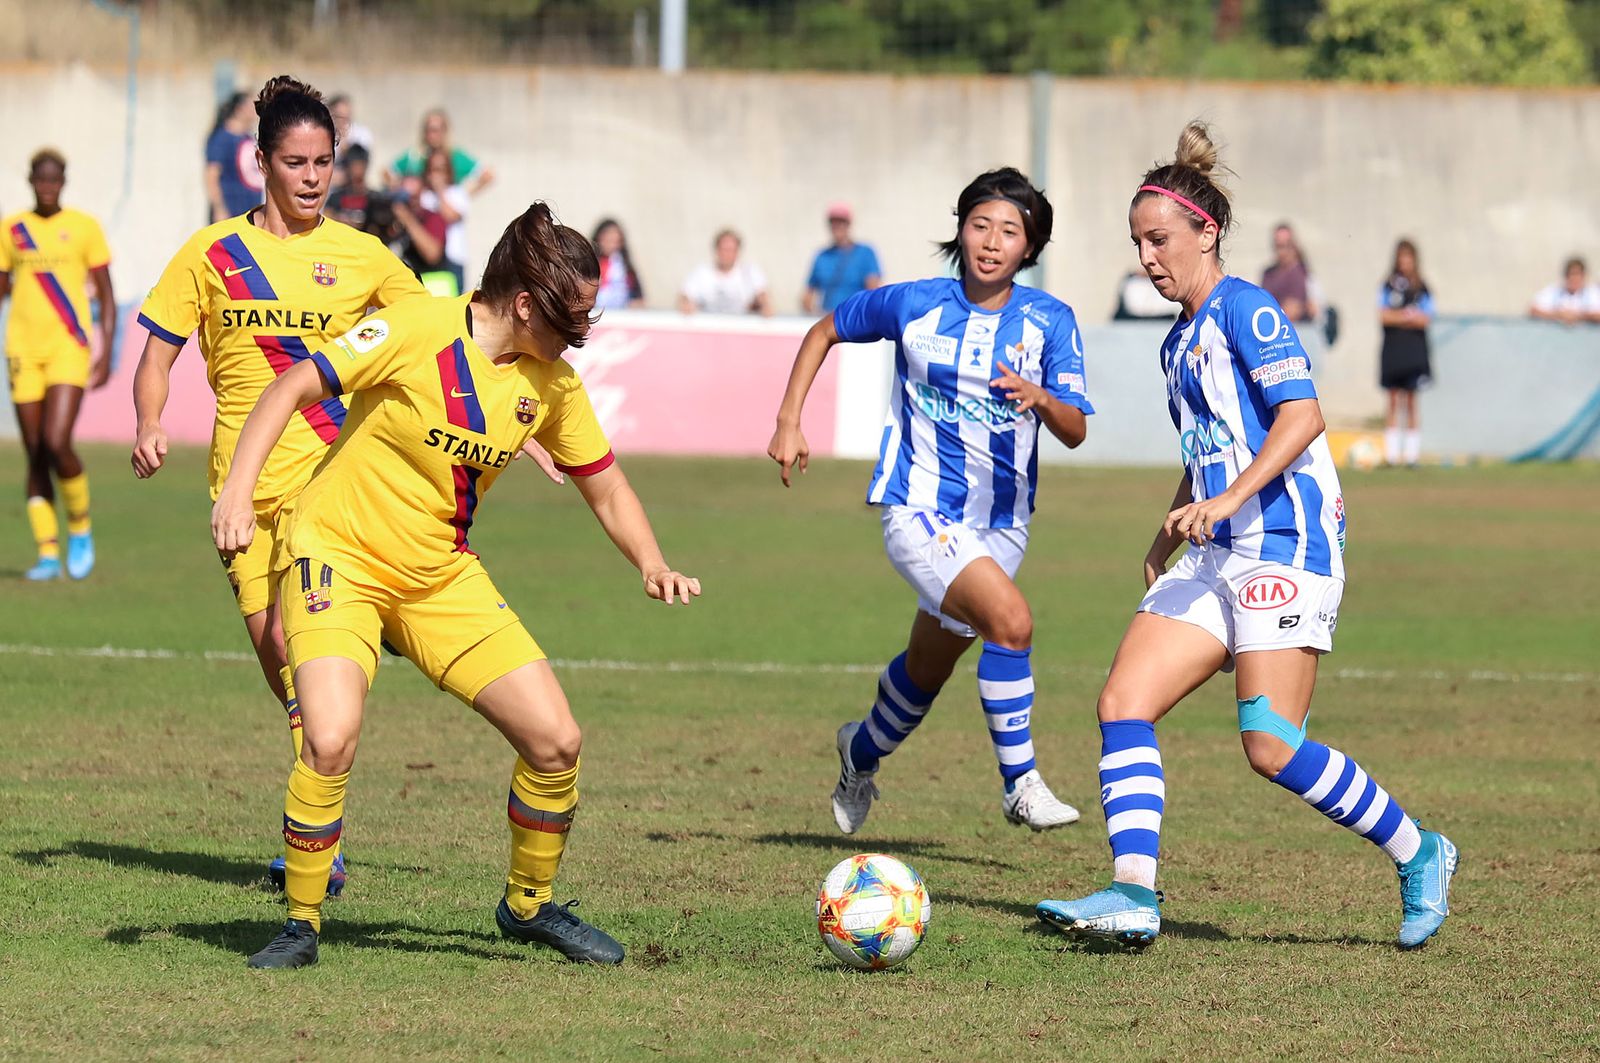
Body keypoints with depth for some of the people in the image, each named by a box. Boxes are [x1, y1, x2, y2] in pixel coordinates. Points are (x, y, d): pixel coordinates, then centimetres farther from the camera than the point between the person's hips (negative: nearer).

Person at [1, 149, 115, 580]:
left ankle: (80, 527, 5)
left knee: (56, 444, -18)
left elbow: (106, 296, 4)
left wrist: (106, 351, -3)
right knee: (35, 455, 1)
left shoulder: (84, 227, 2)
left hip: (68, 349, -3)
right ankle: (47, 552, 7)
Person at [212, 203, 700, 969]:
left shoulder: (552, 384, 0)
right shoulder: (418, 331, -18)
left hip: (441, 577, 6)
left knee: (556, 739, -3)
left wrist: (653, 567, -6)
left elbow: (605, 488, 12)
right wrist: (238, 489, -24)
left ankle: (530, 905, 22)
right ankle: (301, 924, -7)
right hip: (339, 553, -6)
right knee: (332, 739, -27)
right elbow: (293, 386, -14)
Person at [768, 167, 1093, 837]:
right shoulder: (913, 304, -8)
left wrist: (1041, 399, -32)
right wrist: (789, 423, 3)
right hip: (919, 509, -4)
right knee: (1010, 619, -28)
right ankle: (1019, 782, -18)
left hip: (1001, 521, 4)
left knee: (929, 669, 20)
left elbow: (1075, 431, -10)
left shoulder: (1049, 321, -5)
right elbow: (826, 331, 9)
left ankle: (863, 751, 51)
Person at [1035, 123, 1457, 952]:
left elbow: (1301, 415, -19)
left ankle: (1418, 855, 5)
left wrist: (1231, 496, -28)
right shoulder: (1180, 341, 20)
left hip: (1286, 547, -9)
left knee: (1272, 746, -13)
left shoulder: (1244, 310, -7)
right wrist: (1165, 545, 27)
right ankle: (1133, 894, -14)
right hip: (1217, 556, 9)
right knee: (1123, 704, -8)